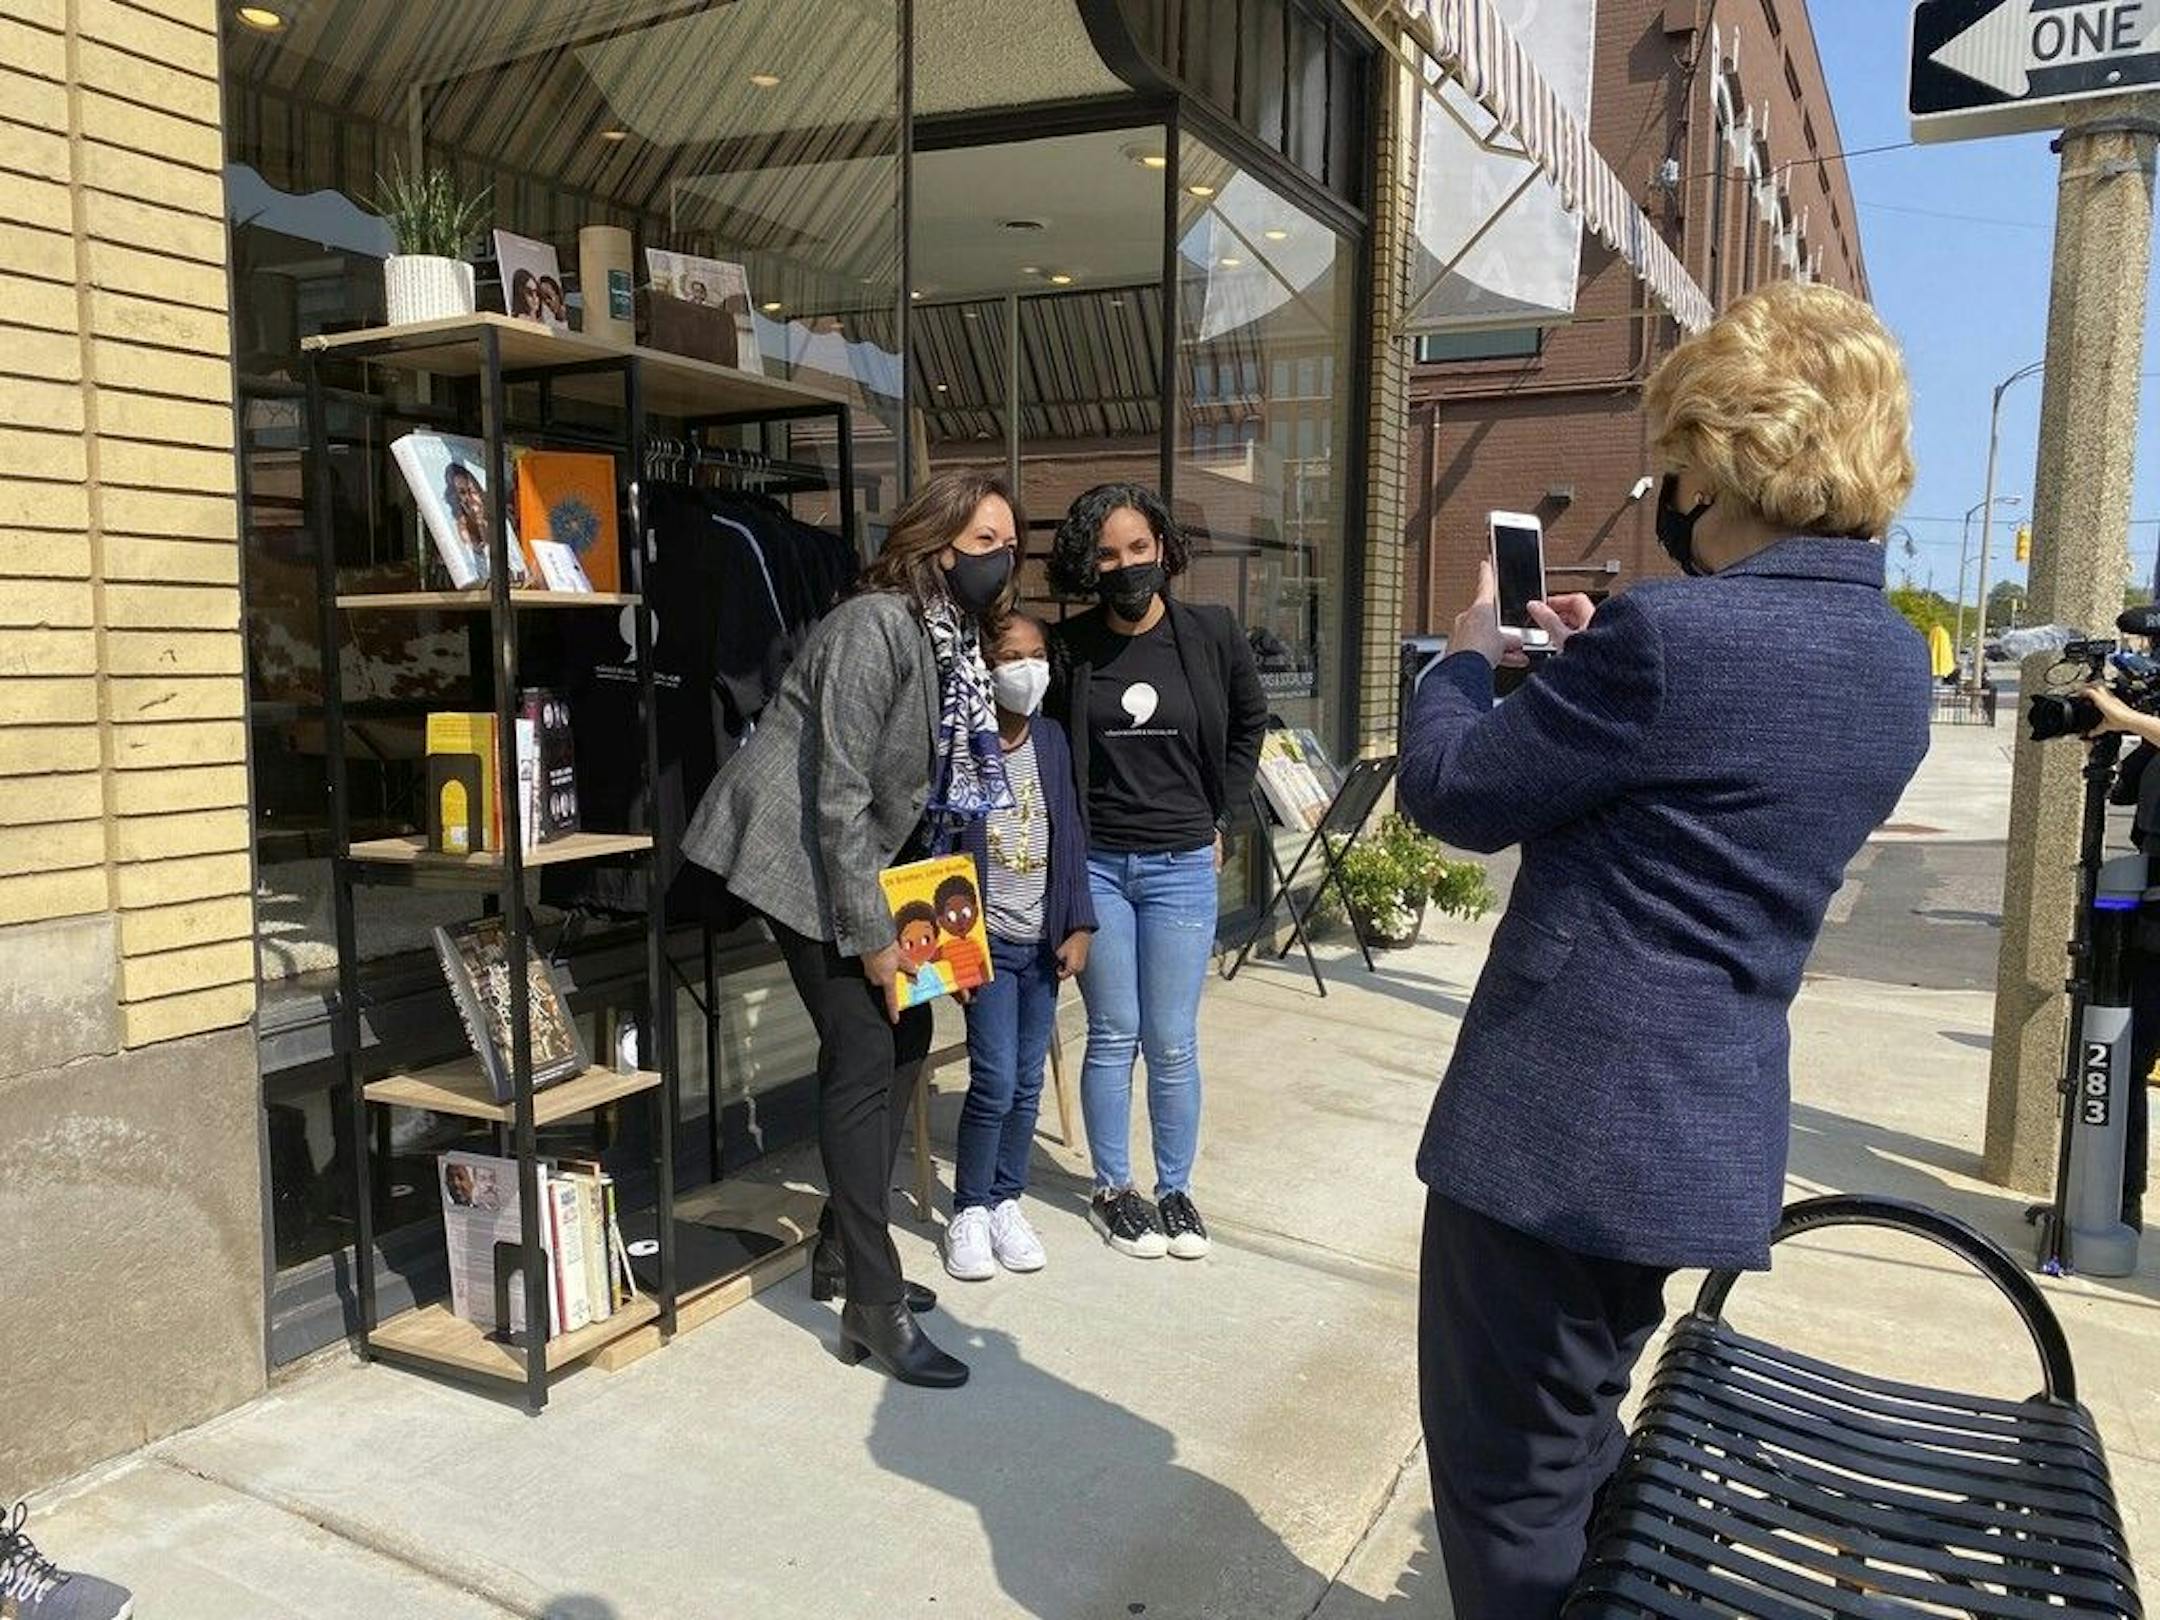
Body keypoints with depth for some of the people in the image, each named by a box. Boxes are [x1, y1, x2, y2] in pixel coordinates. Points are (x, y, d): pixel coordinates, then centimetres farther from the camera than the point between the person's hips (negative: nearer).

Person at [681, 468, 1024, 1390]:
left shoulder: (957, 639, 6)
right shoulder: (874, 627, -20)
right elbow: (838, 793, -23)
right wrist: (870, 934, -20)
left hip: (869, 858, 9)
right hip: (798, 859, -9)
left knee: (906, 1036, 11)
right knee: (865, 1055, -11)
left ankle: (841, 1253, 25)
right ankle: (874, 1310, -3)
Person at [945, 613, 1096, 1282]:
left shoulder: (1052, 740, 5)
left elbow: (1071, 836, 8)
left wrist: (1078, 927, 3)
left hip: (1043, 940, 5)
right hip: (988, 940, -5)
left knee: (1028, 1083, 10)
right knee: (996, 1082, -7)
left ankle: (1006, 1201, 25)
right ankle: (968, 1211, 12)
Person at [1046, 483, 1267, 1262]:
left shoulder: (1212, 634, -4)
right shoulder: (1069, 647, -6)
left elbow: (1249, 724, 12)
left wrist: (1218, 814, 8)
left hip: (1181, 868, 0)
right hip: (1096, 866, 0)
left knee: (1172, 1044, 6)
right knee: (1112, 1037, 8)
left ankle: (1175, 1190, 24)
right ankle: (1112, 1189, 24)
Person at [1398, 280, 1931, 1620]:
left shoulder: (1669, 633, -21)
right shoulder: (1893, 662, 7)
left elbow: (1450, 793, -11)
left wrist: (1471, 655, 7)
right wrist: (1592, 663, 13)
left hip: (1559, 1121, -9)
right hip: (1708, 1126, 9)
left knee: (1511, 1487, 10)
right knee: (1576, 1445, 28)